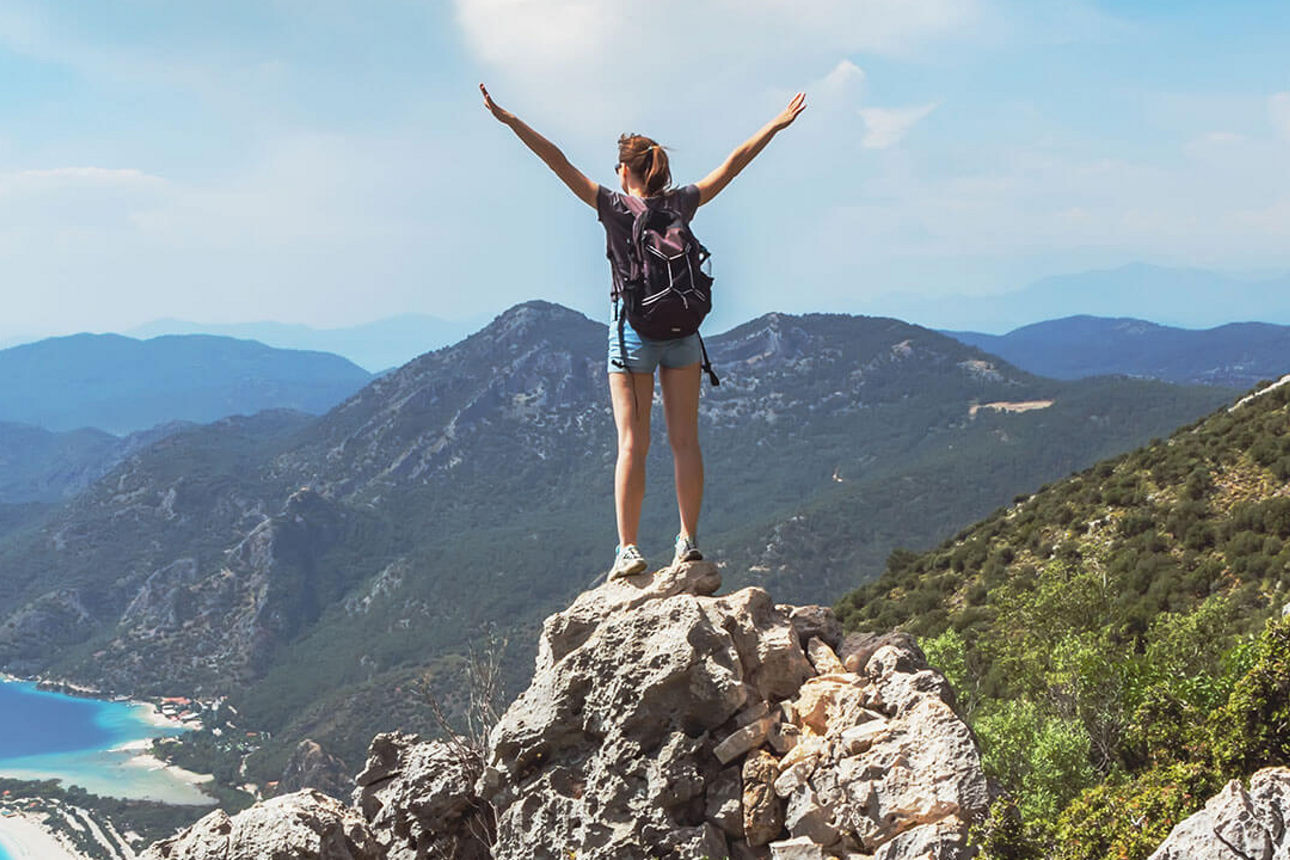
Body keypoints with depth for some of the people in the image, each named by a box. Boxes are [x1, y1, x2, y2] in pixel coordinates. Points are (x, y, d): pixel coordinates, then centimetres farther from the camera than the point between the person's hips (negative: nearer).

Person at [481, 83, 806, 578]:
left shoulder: (614, 206, -6)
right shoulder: (681, 204, 2)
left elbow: (559, 163, -9)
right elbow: (733, 164, 11)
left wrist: (507, 119, -9)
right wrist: (777, 125, 20)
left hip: (633, 331, -3)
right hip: (682, 331, 3)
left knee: (632, 444, -4)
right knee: (684, 441, 6)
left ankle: (628, 549, -8)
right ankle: (689, 542, 8)